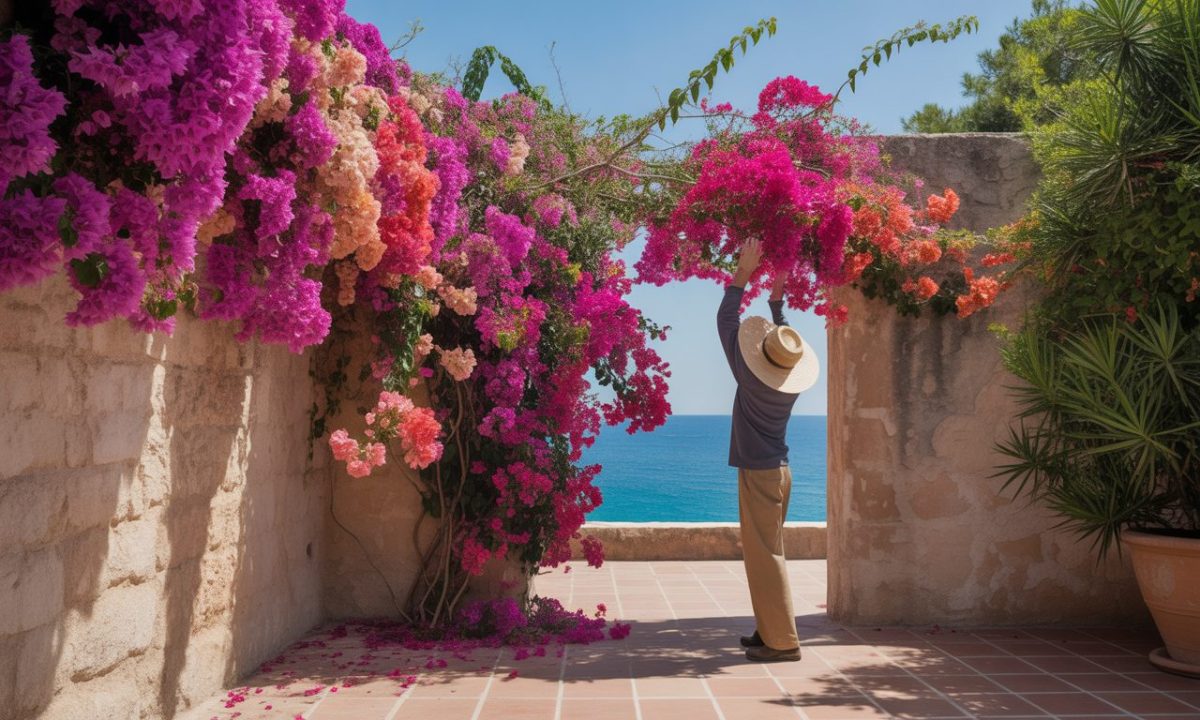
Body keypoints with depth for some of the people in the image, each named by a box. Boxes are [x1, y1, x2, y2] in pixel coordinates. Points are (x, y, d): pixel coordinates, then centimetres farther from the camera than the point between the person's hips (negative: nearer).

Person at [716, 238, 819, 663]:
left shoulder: (751, 376, -18)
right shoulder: (791, 380, -1)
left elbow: (726, 321, -11)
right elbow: (787, 341, 20)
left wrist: (743, 274, -7)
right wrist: (777, 299, 24)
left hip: (758, 473, -8)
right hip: (777, 470, 8)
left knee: (763, 555, -6)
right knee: (767, 552, 15)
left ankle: (782, 642, -4)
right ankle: (770, 630, 22)